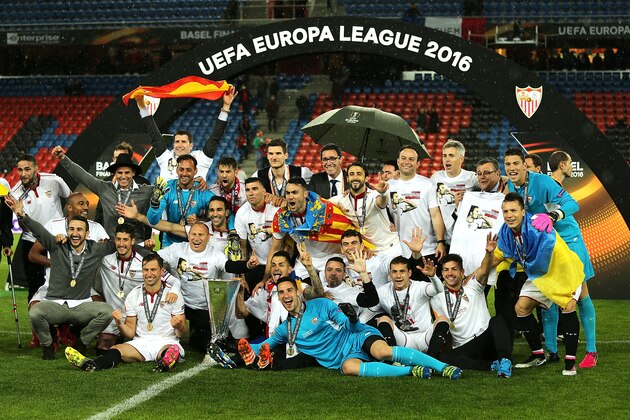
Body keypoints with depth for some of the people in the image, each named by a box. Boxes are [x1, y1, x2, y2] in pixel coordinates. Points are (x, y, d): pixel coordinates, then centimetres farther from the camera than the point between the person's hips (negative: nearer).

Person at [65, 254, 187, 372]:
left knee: (173, 350, -39)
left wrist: (178, 326, -22)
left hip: (167, 342, -2)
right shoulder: (133, 296, 8)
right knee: (115, 350, -29)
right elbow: (131, 333, 8)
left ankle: (165, 363, -72)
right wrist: (119, 323, -13)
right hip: (141, 343, 2)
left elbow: (182, 333, 2)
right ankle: (91, 365, -58)